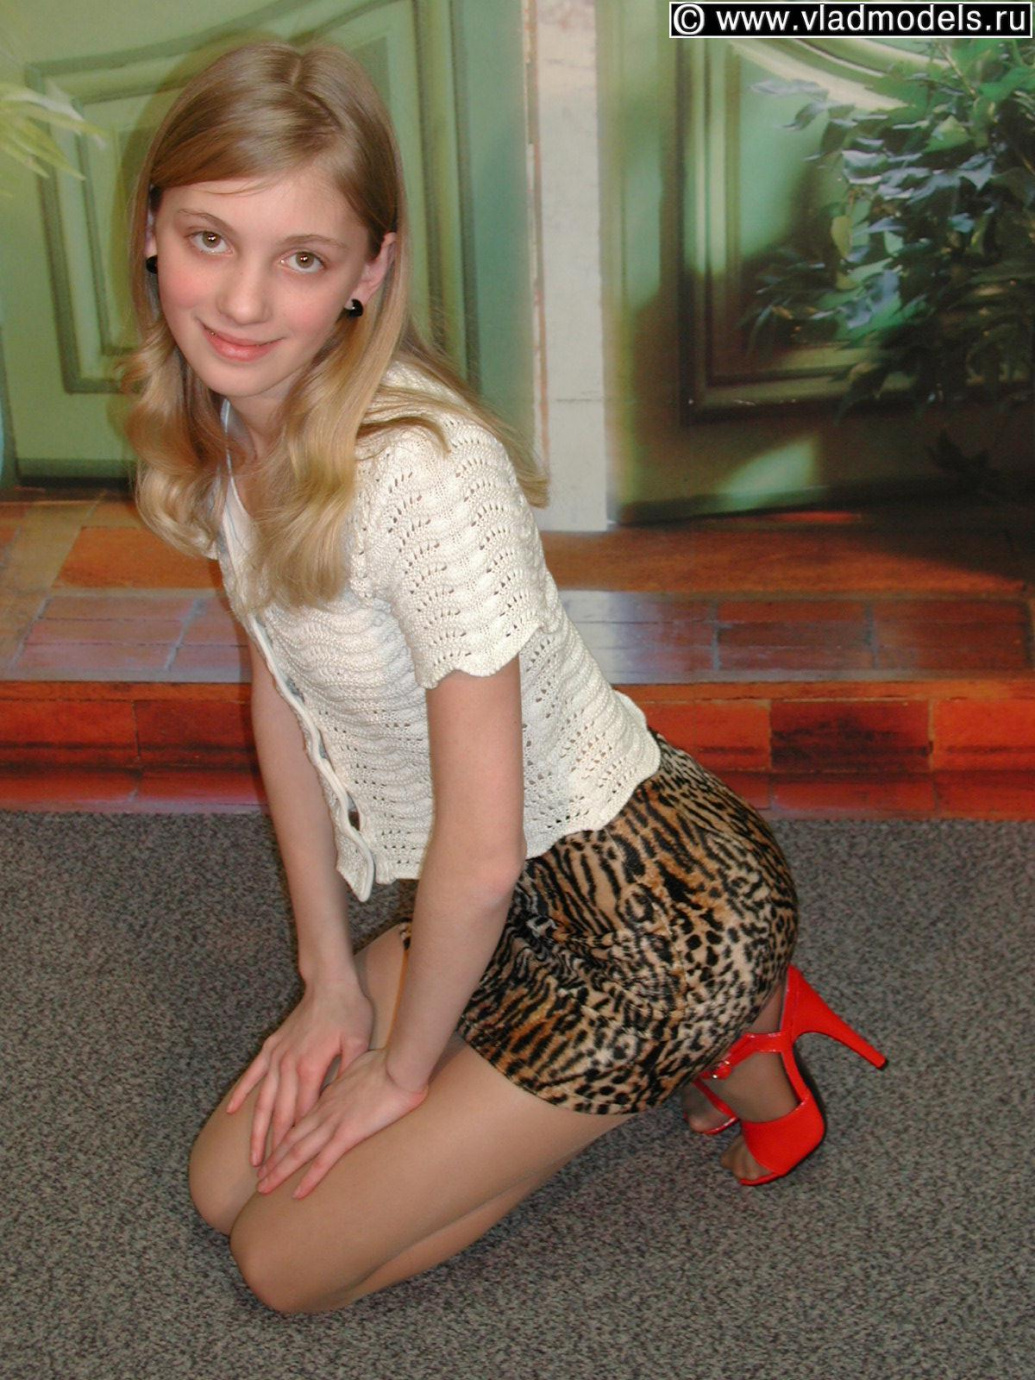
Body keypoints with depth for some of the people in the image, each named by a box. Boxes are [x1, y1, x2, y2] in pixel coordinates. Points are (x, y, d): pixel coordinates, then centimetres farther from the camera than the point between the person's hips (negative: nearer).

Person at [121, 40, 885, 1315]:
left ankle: (725, 1050, 9)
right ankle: (647, 1057, 17)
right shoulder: (220, 423, -5)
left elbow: (482, 854, -24)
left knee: (287, 1262, 1)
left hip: (656, 910, -8)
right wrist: (330, 975, 7)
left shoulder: (423, 467, -31)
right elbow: (281, 696, 6)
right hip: (519, 903, 8)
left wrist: (404, 1067, -9)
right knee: (225, 1182, 12)